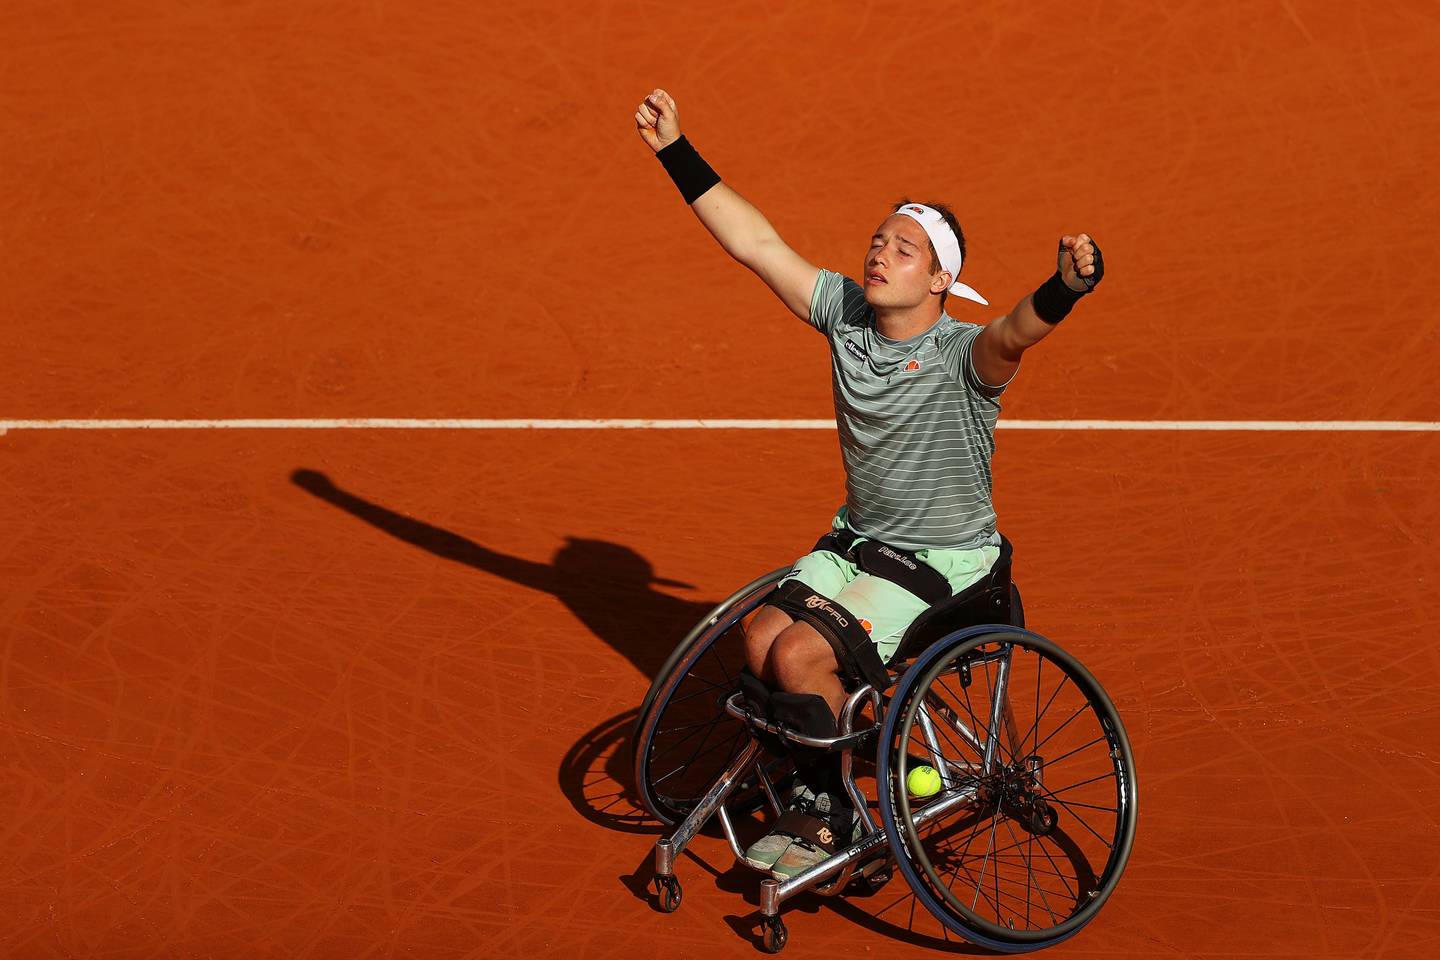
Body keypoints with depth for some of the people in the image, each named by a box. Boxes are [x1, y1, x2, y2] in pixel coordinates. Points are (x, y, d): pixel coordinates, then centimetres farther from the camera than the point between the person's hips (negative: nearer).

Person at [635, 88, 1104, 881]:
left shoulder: (963, 356, -22)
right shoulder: (846, 313, -4)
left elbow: (1016, 331, -45)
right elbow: (756, 243, -1)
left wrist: (1063, 289, -67)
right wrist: (676, 152, -3)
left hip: (943, 564, -6)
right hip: (855, 541, 6)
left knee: (801, 655, -21)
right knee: (761, 636, -14)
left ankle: (829, 814, 3)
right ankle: (810, 794, 7)